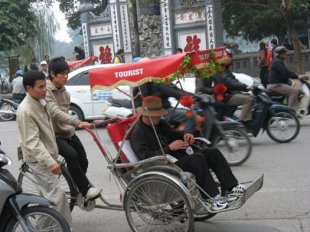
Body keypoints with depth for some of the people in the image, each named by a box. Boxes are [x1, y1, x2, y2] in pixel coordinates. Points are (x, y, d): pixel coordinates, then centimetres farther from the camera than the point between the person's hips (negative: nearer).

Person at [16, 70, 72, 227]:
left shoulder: (40, 102, 5)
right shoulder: (25, 110, -23)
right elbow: (33, 142, -28)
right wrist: (50, 162, -35)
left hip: (47, 155, 9)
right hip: (38, 160, -9)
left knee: (49, 194, 19)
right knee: (57, 195, -9)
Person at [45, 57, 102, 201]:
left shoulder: (64, 91, 10)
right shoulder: (46, 90, -17)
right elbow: (55, 112, -31)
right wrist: (78, 123, -41)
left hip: (68, 132, 8)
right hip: (54, 135, -7)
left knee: (83, 161, -1)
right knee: (72, 156, -30)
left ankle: (79, 192, 21)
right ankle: (86, 190, -24)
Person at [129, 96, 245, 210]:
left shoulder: (160, 123, 16)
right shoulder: (137, 134, -11)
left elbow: (174, 134, 27)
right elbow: (146, 157, -21)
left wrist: (185, 136, 2)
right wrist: (170, 147, -26)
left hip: (178, 156, 10)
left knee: (214, 153, -2)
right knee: (198, 158, -30)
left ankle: (231, 188, -4)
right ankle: (211, 199, -27)